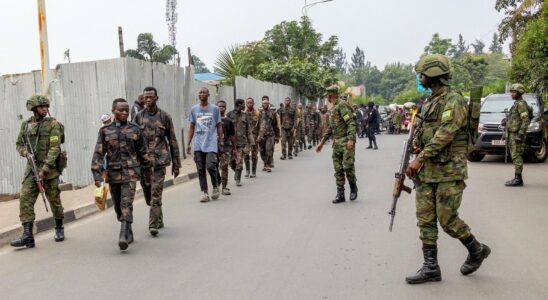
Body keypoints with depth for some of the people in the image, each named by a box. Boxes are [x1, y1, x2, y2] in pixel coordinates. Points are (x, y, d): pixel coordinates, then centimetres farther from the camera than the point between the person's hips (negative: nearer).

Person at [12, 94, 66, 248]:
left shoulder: (53, 124, -5)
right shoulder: (26, 124, 9)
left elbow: (55, 148, -12)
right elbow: (19, 144, 17)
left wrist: (44, 169, -19)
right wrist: (26, 153, -6)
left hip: (49, 168, -3)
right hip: (31, 168, 3)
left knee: (54, 199, 6)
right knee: (25, 199, -9)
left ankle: (59, 229, 26)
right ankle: (27, 236, -11)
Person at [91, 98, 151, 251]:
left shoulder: (135, 130, 4)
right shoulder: (105, 131, 4)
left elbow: (143, 153, 10)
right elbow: (98, 153, -1)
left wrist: (147, 172, 14)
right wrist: (97, 175, -8)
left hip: (130, 171, -2)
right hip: (113, 172, 2)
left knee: (126, 203, -16)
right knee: (118, 205, 11)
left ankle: (123, 236, -21)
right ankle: (129, 233, 28)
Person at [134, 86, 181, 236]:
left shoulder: (165, 116, 2)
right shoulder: (139, 116, 7)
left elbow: (172, 140, 5)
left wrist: (176, 163, 3)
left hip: (160, 159, -3)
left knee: (156, 194, -9)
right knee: (148, 195, 10)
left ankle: (154, 225, -7)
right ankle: (159, 220, 28)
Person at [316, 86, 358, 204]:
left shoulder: (342, 105, -9)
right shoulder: (333, 109, 19)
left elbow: (351, 123, -18)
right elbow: (330, 128, 26)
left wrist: (351, 139, -29)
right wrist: (322, 142, 24)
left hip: (346, 142, -9)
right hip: (336, 143, 9)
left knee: (347, 166, -13)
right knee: (338, 169, 5)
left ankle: (353, 188, 9)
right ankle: (340, 194, 8)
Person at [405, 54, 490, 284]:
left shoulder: (454, 101, -12)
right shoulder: (429, 103, 15)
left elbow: (445, 133, -21)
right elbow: (420, 130, 24)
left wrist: (420, 158, -23)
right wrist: (416, 144, 1)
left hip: (448, 172, -8)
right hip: (425, 171, 8)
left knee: (447, 219, -4)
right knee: (425, 219, 4)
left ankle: (476, 250, 22)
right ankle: (431, 268, 11)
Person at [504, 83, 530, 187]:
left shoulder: (521, 104, -12)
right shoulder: (516, 104, 19)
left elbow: (526, 120, -20)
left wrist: (520, 134, -25)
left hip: (517, 134, -10)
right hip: (513, 134, 10)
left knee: (517, 156, -10)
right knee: (515, 156, 10)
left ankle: (518, 179, -10)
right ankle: (518, 179, 13)